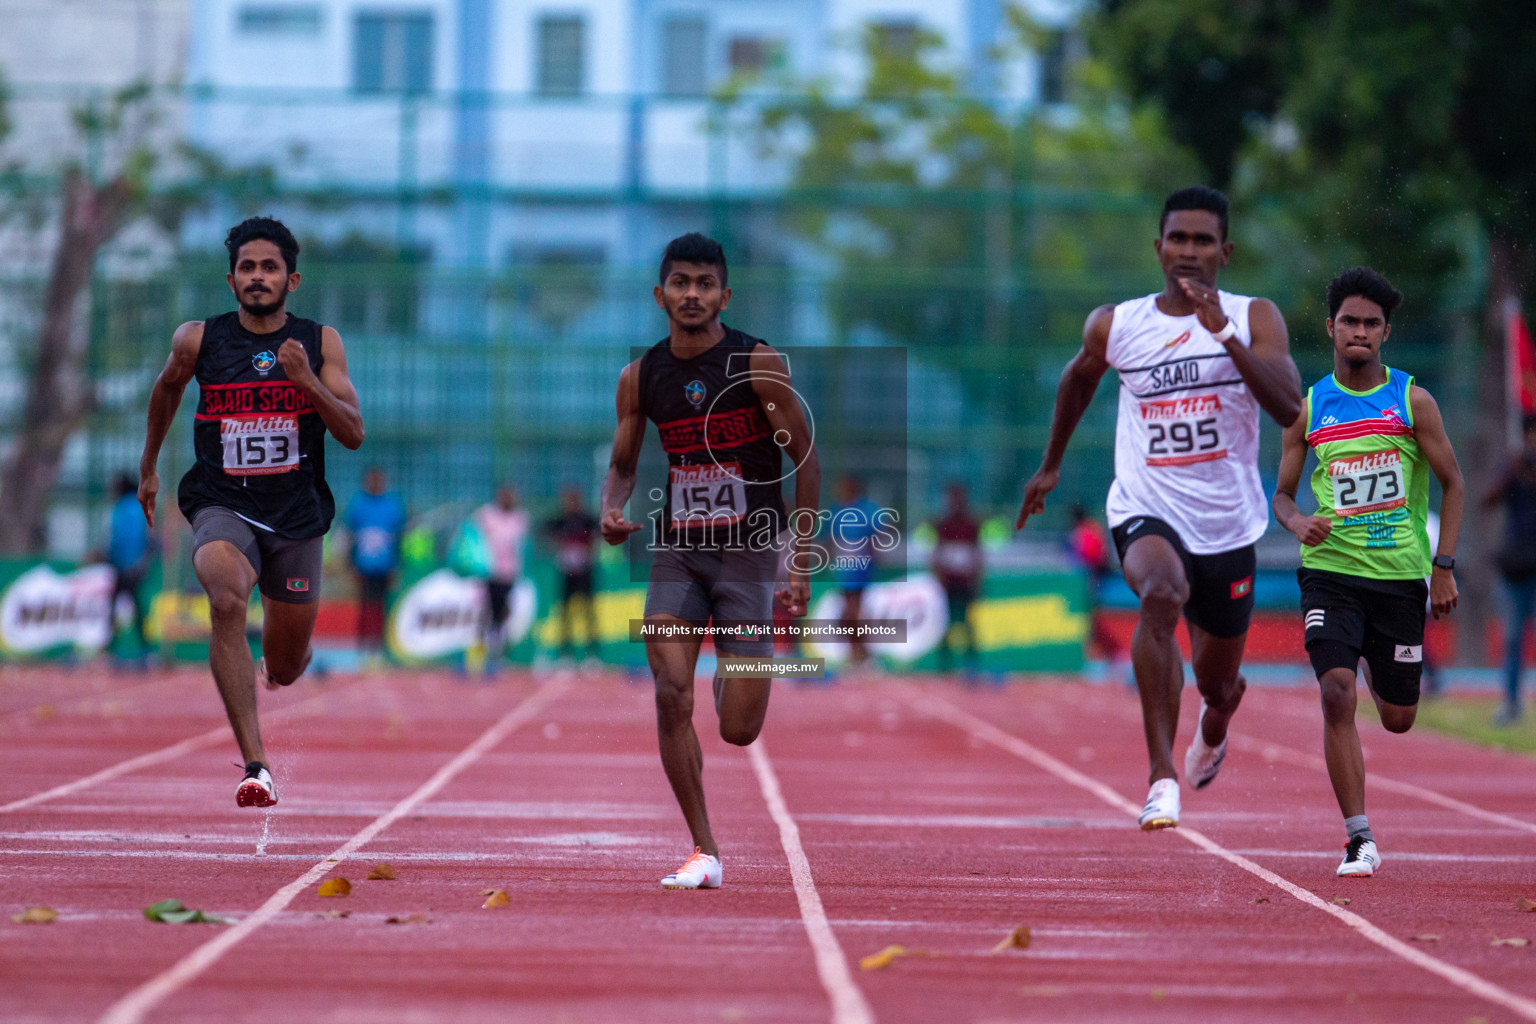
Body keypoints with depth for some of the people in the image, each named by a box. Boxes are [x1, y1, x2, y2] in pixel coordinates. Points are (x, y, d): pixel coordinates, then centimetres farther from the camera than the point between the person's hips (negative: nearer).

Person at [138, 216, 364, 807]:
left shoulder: (320, 342, -1)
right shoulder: (199, 340, -1)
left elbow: (353, 434, -6)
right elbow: (168, 388, 21)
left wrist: (307, 381, -21)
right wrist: (148, 466, 28)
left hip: (296, 515, 2)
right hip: (222, 507, -2)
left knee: (285, 669, 12)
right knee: (227, 601, -34)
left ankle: (272, 668, 55)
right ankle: (255, 765, -38)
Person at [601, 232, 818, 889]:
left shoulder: (758, 364, -8)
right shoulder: (640, 377, 3)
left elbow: (805, 458, -3)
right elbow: (622, 466, 15)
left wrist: (802, 564, -7)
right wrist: (611, 511, -10)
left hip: (748, 550, -3)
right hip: (676, 552, 3)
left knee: (738, 730, -3)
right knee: (671, 696, -16)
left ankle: (741, 676, 36)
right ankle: (704, 852, -7)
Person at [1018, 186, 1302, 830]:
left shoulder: (1254, 319, -5)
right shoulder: (1115, 326, -1)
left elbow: (1290, 408, -21)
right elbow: (1079, 379, 21)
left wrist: (1223, 334, -28)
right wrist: (1051, 465, 29)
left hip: (1228, 524, 1)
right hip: (1146, 511, -1)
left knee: (1218, 684, 15)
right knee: (1159, 596, -36)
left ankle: (1213, 730, 57)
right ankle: (1162, 777, -39)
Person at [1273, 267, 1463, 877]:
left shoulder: (1412, 402, 0)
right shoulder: (1307, 408, 4)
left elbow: (1452, 484, 6)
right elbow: (1282, 493, 11)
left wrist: (1443, 566, -2)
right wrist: (1297, 522, -13)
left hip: (1401, 575, 0)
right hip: (1331, 573, 0)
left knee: (1397, 719, 8)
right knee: (1337, 695, -19)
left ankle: (1384, 673, 48)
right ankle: (1359, 840, -15)